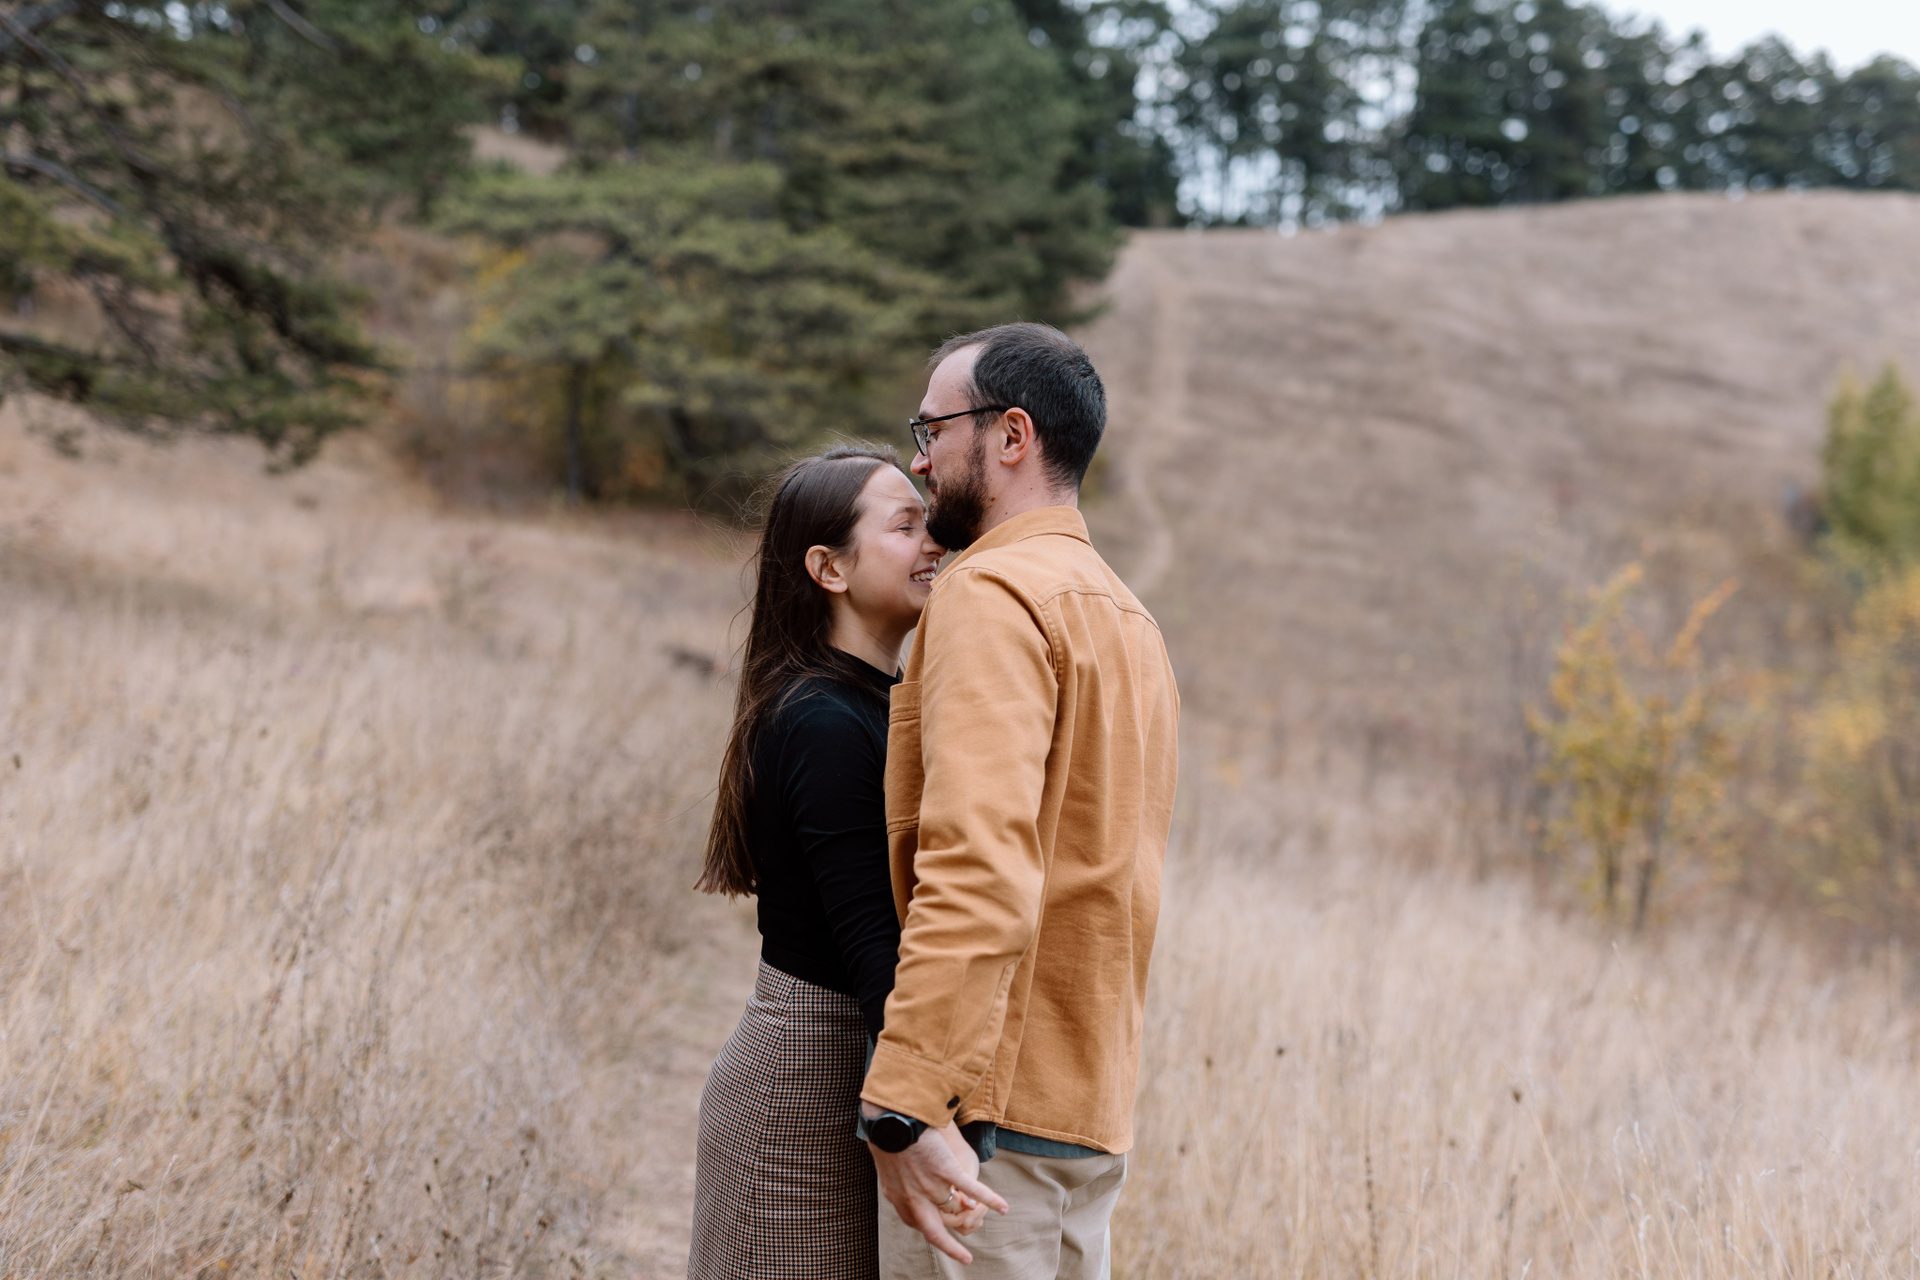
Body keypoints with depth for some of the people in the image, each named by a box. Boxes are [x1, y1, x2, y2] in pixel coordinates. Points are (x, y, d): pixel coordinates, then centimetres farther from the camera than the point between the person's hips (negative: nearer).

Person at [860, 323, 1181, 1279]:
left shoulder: (992, 594, -13)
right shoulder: (1125, 617, 19)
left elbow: (978, 869, -25)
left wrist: (901, 1105, -30)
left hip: (992, 1101, -9)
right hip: (1093, 1097, 9)